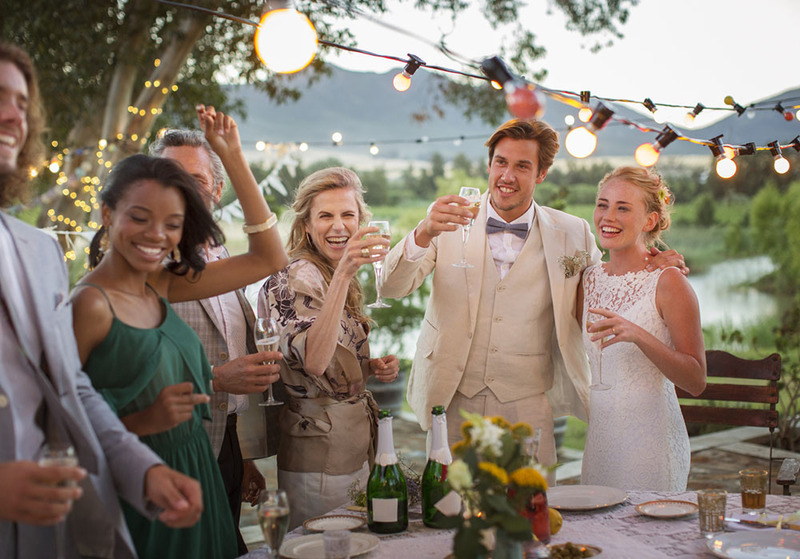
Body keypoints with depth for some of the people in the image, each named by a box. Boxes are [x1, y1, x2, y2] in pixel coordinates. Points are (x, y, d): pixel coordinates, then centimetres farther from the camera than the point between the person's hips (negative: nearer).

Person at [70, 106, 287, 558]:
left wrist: (234, 156, 3)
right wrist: (143, 421, -26)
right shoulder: (90, 304, -16)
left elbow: (269, 258, 6)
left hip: (192, 480, 7)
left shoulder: (162, 285, 4)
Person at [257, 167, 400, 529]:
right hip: (320, 458, -9)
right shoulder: (297, 276, -16)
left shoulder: (332, 278, 12)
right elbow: (312, 360, -34)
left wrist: (372, 367, 3)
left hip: (353, 451, 9)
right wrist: (344, 272, -39)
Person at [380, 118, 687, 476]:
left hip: (527, 408, 0)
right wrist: (423, 234, -27)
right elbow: (392, 287, -8)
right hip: (452, 402, 0)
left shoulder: (572, 233, 2)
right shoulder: (449, 221, -1)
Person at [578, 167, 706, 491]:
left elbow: (696, 381, -14)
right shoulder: (590, 278, 7)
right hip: (599, 436, 6)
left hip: (651, 440, -5)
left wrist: (637, 335, -27)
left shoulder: (668, 281, -10)